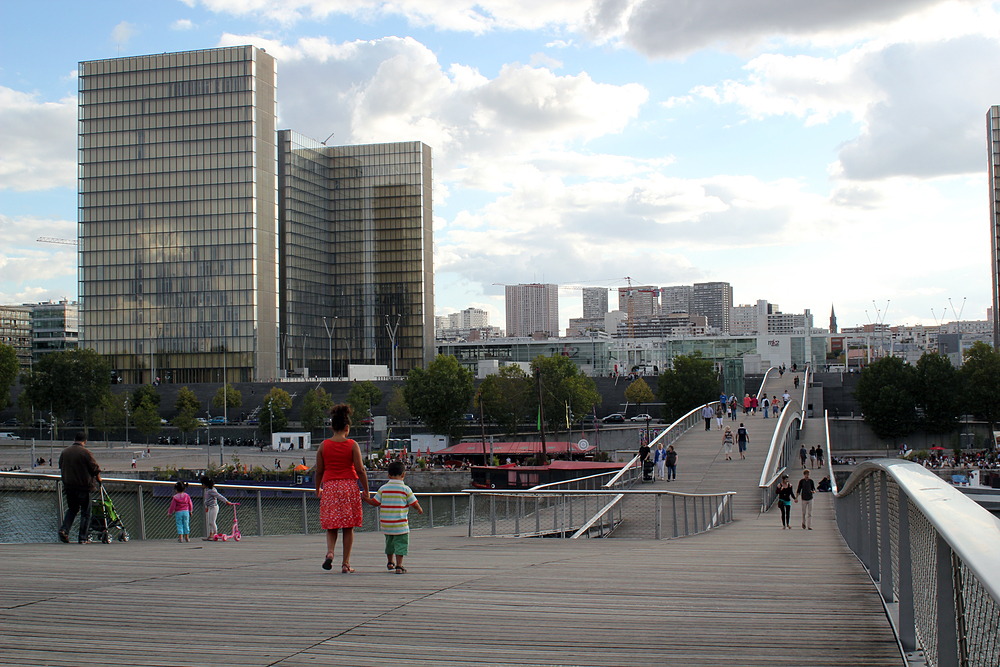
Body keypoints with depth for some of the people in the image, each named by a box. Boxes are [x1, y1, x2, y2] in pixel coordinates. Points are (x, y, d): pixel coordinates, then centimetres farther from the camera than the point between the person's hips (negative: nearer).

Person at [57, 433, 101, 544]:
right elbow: (95, 468, -8)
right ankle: (83, 537, 1)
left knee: (72, 509, 20)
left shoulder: (64, 452, 7)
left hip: (68, 486, 5)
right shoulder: (85, 452, -11)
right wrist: (98, 479, 10)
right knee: (85, 512, 3)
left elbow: (61, 468, 17)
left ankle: (64, 529, 0)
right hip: (83, 486, -5)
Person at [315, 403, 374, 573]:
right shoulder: (352, 445, -4)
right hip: (349, 485, -1)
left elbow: (319, 471, 5)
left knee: (331, 526, 11)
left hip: (330, 486, 1)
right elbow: (360, 470, -6)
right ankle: (346, 564, 7)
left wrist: (317, 489, 20)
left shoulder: (324, 445, 1)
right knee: (348, 527, 7)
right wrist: (366, 491, 2)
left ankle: (330, 552, -16)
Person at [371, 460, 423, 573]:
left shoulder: (383, 488, 0)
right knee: (401, 543, 1)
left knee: (389, 542, 22)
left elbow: (375, 503, 3)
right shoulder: (405, 489, -7)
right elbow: (414, 503, -2)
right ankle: (399, 566, -5)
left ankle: (390, 562, 36)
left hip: (385, 523, 4)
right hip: (400, 523, -4)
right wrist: (420, 509, 19)